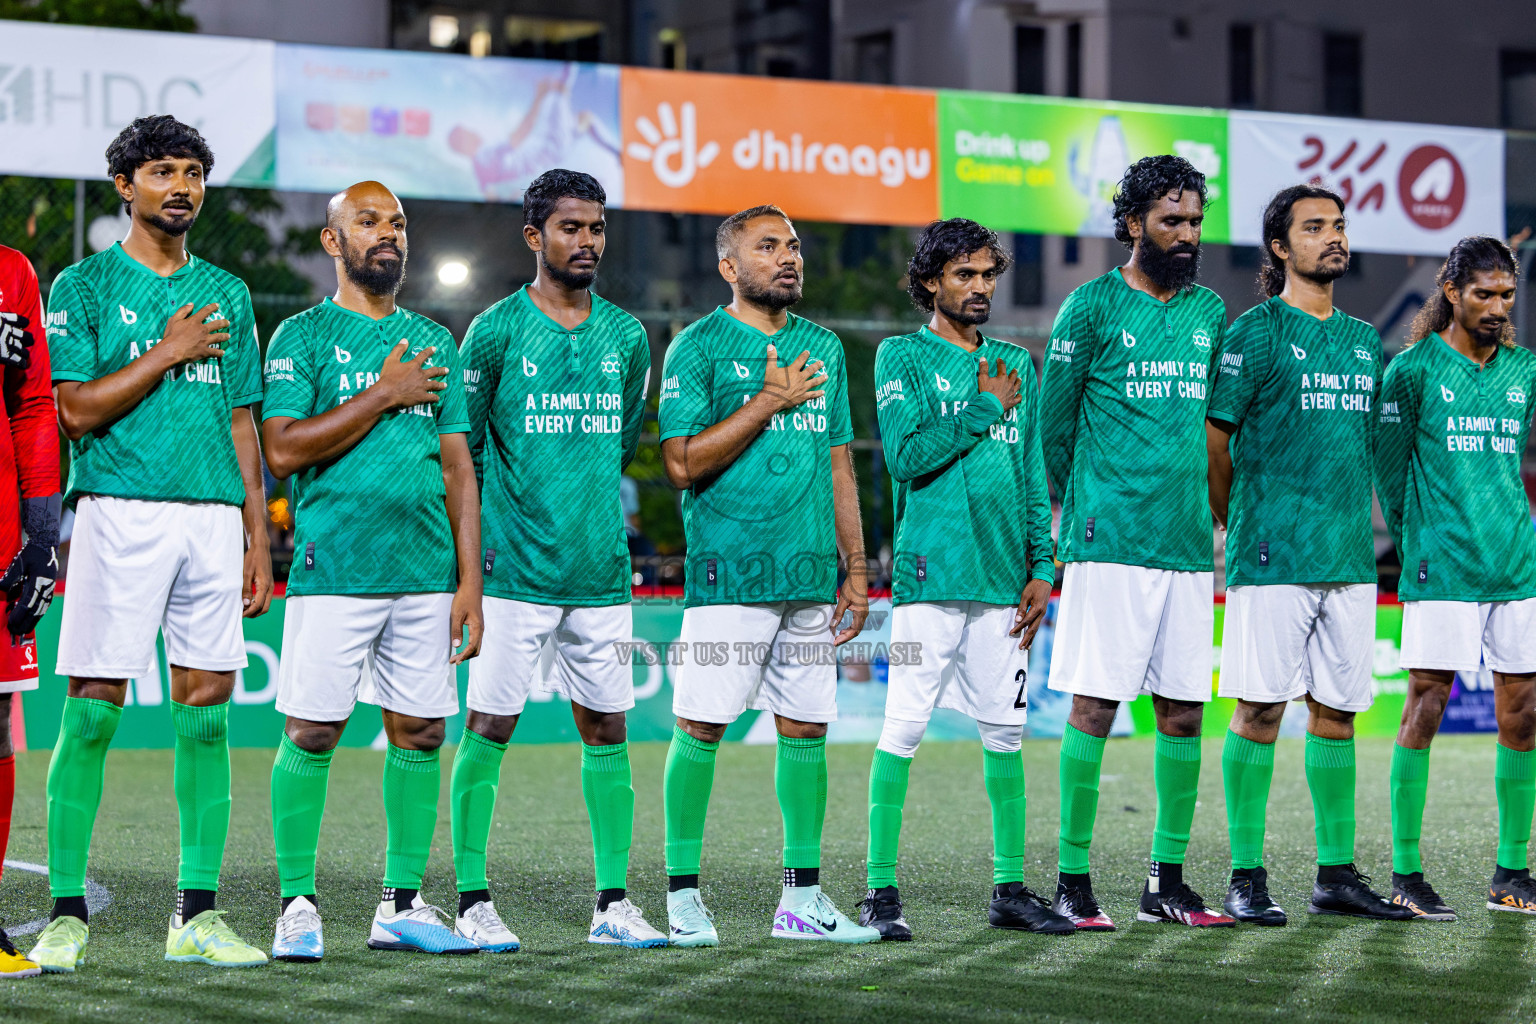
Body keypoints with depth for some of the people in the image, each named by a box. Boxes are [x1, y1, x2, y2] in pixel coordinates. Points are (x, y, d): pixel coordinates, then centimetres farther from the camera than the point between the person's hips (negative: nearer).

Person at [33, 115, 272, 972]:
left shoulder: (226, 293, 17)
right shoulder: (85, 286, 3)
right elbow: (78, 410, -7)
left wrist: (258, 539, 12)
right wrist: (170, 352, -7)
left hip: (214, 515, 4)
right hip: (121, 510, -4)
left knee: (207, 709, 2)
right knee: (93, 709, -6)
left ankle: (198, 916, 7)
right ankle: (67, 913, 0)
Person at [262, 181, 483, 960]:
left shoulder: (434, 342, 16)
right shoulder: (303, 336, 2)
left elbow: (458, 467, 14)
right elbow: (284, 450, -11)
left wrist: (469, 580, 6)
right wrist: (385, 395, -11)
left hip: (427, 574, 5)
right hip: (333, 569, -4)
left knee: (420, 734, 4)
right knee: (312, 734, -5)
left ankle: (402, 905, 12)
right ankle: (298, 907, 5)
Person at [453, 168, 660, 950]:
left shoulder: (626, 335, 11)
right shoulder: (497, 330, -2)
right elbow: (461, 448, 2)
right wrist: (476, 544, 0)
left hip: (601, 569, 4)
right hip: (515, 566, -4)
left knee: (607, 730, 6)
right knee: (489, 728, -3)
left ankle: (613, 903, 12)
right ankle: (473, 902, 3)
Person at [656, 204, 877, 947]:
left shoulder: (824, 348, 16)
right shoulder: (699, 347, -2)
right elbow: (684, 463, -10)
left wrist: (855, 572, 14)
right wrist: (769, 402, -13)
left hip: (811, 578, 6)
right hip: (728, 572, -6)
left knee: (806, 729, 6)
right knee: (702, 727, -4)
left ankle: (802, 899, 12)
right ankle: (683, 896, 3)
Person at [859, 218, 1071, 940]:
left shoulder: (1015, 364, 17)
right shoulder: (902, 357, 2)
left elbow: (1032, 474, 17)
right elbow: (908, 455, -12)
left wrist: (1042, 565, 10)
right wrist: (984, 410, -8)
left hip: (1003, 577, 5)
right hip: (931, 574, -5)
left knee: (1005, 731, 7)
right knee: (904, 728, -6)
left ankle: (1011, 888, 14)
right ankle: (881, 891, -3)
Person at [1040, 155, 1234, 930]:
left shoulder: (1209, 312, 15)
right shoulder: (1091, 307, -2)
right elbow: (1054, 425, 3)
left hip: (1188, 543, 6)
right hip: (1109, 541, -5)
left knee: (1184, 712, 6)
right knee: (1094, 706, -5)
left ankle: (1167, 881, 14)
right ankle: (1072, 880, 0)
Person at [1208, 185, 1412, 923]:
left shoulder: (1364, 340, 16)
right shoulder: (1256, 333, -4)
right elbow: (1213, 440, -3)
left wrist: (1354, 526, 18)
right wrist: (1240, 528, 3)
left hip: (1349, 555, 6)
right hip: (1273, 554, -6)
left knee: (1337, 711, 8)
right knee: (1259, 709, -4)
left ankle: (1337, 875, 14)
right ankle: (1246, 878, 0)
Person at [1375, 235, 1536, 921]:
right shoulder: (1414, 369, -2)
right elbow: (1389, 469, 3)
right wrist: (1419, 543, 5)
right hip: (1440, 571, -5)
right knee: (1425, 708, -6)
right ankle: (1405, 875, -1)